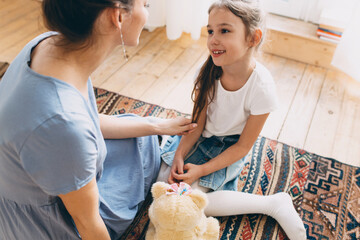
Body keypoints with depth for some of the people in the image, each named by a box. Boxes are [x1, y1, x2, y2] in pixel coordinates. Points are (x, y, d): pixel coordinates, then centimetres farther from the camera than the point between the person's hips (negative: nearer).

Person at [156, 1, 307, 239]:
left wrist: (202, 170, -22)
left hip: (229, 147, -4)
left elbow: (243, 146, -17)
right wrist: (179, 156, -21)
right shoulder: (209, 72, -18)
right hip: (202, 138, 4)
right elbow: (197, 123, -7)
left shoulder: (262, 88, -28)